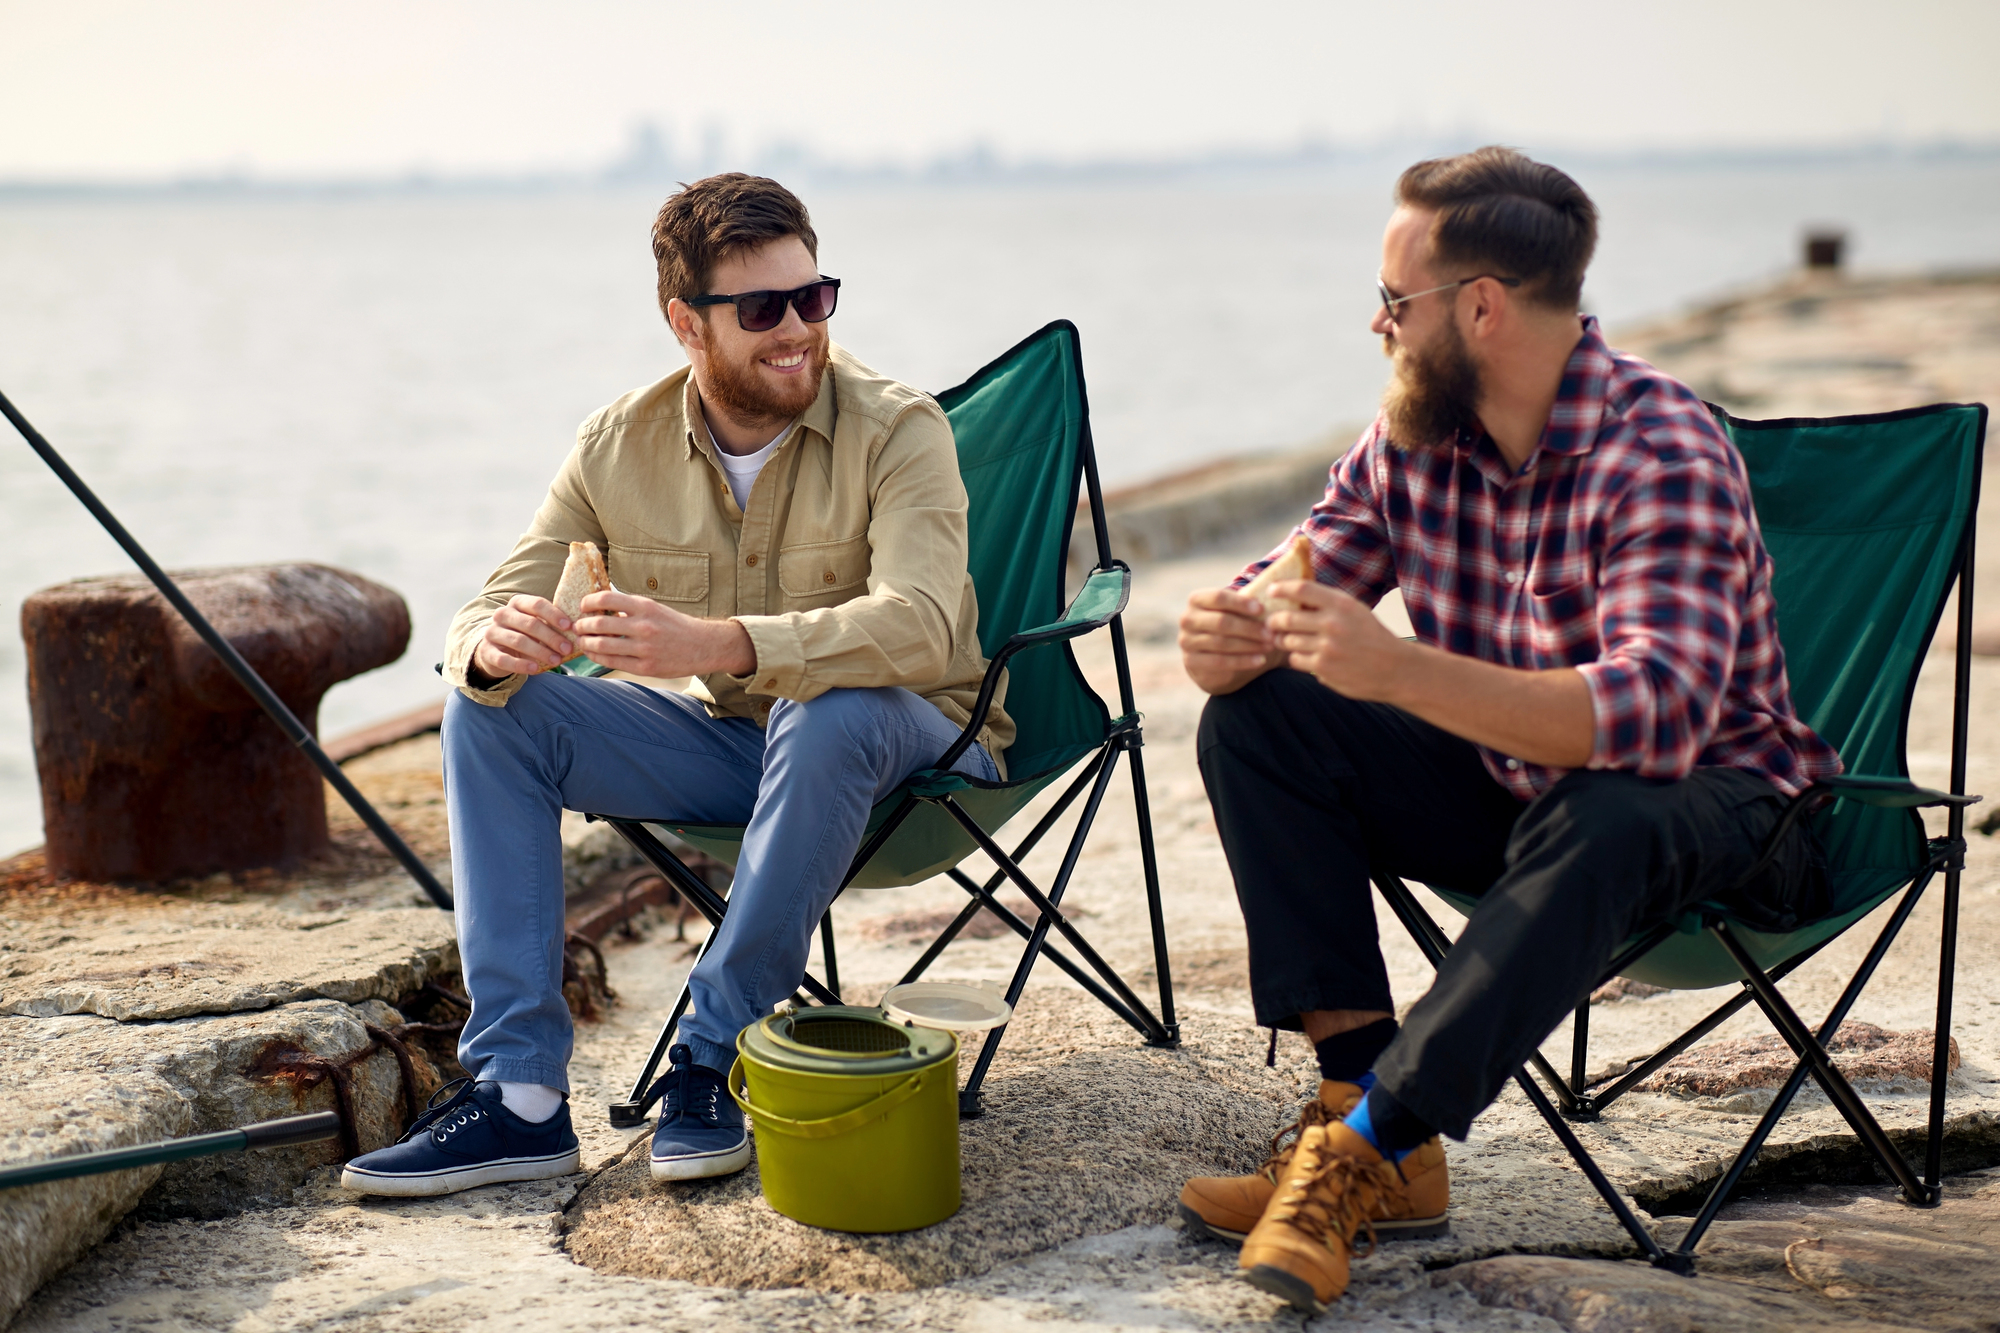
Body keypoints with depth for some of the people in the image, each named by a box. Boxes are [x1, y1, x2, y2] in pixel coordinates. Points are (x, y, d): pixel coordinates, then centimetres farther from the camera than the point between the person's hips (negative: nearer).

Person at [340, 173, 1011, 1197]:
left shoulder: (896, 429, -19)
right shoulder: (619, 448, -6)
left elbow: (920, 625, -36)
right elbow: (484, 617, -7)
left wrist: (719, 644, -50)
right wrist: (495, 645, -35)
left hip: (910, 742, -4)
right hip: (726, 738, 5)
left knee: (829, 714, -38)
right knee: (490, 709, -13)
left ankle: (719, 1059, -23)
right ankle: (519, 1093, -17)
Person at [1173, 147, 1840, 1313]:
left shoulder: (1663, 454, -26)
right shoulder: (1415, 438, -4)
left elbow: (1657, 713, -39)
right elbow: (1295, 584, 0)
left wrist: (1402, 671, -49)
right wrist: (1233, 633, -27)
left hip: (1710, 798, -6)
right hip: (1508, 782, 7)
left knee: (1596, 820, -40)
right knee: (1256, 722, -11)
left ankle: (1359, 1148, -32)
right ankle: (1367, 1109, -21)